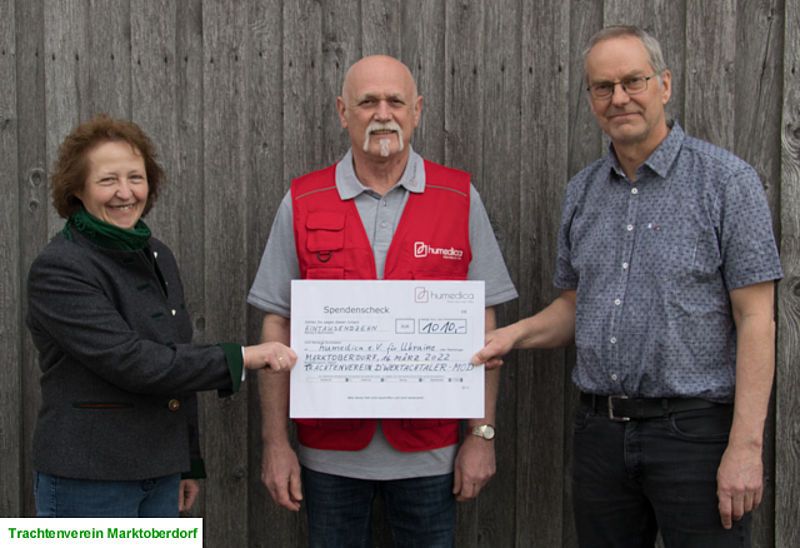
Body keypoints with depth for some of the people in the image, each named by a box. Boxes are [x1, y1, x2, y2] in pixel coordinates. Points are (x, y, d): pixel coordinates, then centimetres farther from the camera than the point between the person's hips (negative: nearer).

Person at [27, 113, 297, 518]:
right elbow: (129, 362, -22)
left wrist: (190, 464, 17)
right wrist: (241, 358, -21)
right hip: (87, 480, -6)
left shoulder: (159, 257, 10)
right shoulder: (58, 269, -13)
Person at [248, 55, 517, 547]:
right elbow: (278, 326, 2)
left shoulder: (459, 199, 1)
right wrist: (276, 442, -2)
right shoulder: (303, 204, 2)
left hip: (427, 451, 0)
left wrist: (483, 434, -3)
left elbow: (483, 324, 2)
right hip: (331, 450, 0)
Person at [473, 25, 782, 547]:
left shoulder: (727, 180, -6)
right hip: (601, 430, 5)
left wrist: (746, 446, -15)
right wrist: (515, 334, -2)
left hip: (696, 428, -5)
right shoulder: (582, 191, 11)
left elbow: (755, 319, -9)